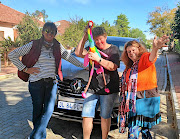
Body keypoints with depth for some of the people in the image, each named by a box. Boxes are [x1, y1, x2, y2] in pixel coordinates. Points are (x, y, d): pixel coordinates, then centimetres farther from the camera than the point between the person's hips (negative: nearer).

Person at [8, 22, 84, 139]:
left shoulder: (58, 47, 9)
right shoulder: (33, 45, -2)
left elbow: (70, 57, 20)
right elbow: (12, 55, 0)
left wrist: (84, 66, 18)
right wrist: (25, 69, -5)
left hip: (52, 83, 3)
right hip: (36, 83, -2)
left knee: (49, 109, -7)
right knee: (38, 110, 7)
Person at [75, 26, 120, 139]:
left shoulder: (113, 49, 1)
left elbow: (113, 67, -11)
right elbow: (78, 53, 1)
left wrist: (98, 59, -21)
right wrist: (85, 37, -3)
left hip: (109, 90, -3)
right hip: (92, 89, 4)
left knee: (105, 116, 5)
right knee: (86, 116, 2)